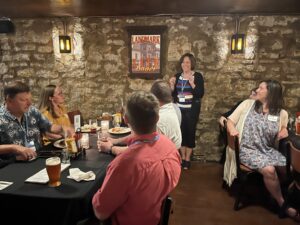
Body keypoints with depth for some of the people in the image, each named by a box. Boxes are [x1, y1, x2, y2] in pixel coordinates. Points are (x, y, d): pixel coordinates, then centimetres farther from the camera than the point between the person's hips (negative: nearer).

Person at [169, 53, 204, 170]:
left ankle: (187, 159, 14)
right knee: (181, 132, 7)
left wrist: (192, 84, -24)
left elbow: (201, 94, -12)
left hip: (191, 110, -3)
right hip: (179, 109, 4)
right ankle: (182, 157, 21)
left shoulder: (197, 76, -5)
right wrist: (172, 85, -9)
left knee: (190, 132, 2)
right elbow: (173, 94, 8)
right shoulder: (177, 76, 7)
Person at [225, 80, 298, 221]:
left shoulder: (281, 113, 5)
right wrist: (232, 129, -18)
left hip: (269, 150, 3)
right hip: (248, 150, -3)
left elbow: (283, 127, 20)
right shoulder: (247, 104, 3)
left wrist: (285, 130, -4)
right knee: (269, 170, -28)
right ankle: (282, 204, -5)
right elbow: (230, 121, 5)